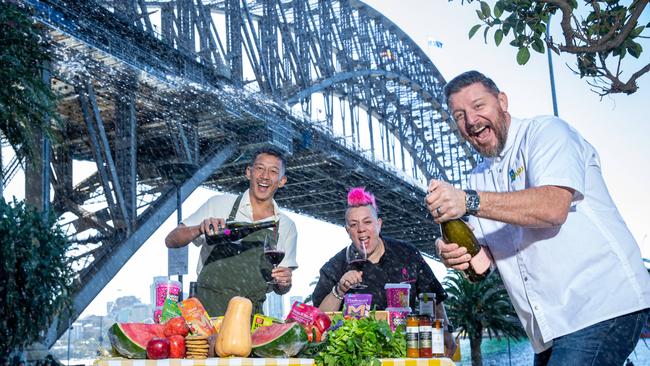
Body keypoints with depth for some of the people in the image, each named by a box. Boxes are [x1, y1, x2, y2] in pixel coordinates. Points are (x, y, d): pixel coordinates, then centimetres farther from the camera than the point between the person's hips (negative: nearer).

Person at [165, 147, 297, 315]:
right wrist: (200, 229, -15)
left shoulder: (286, 226, 11)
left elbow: (280, 289, 17)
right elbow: (171, 241, 4)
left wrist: (285, 282, -6)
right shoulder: (219, 204, 5)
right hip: (208, 307, -3)